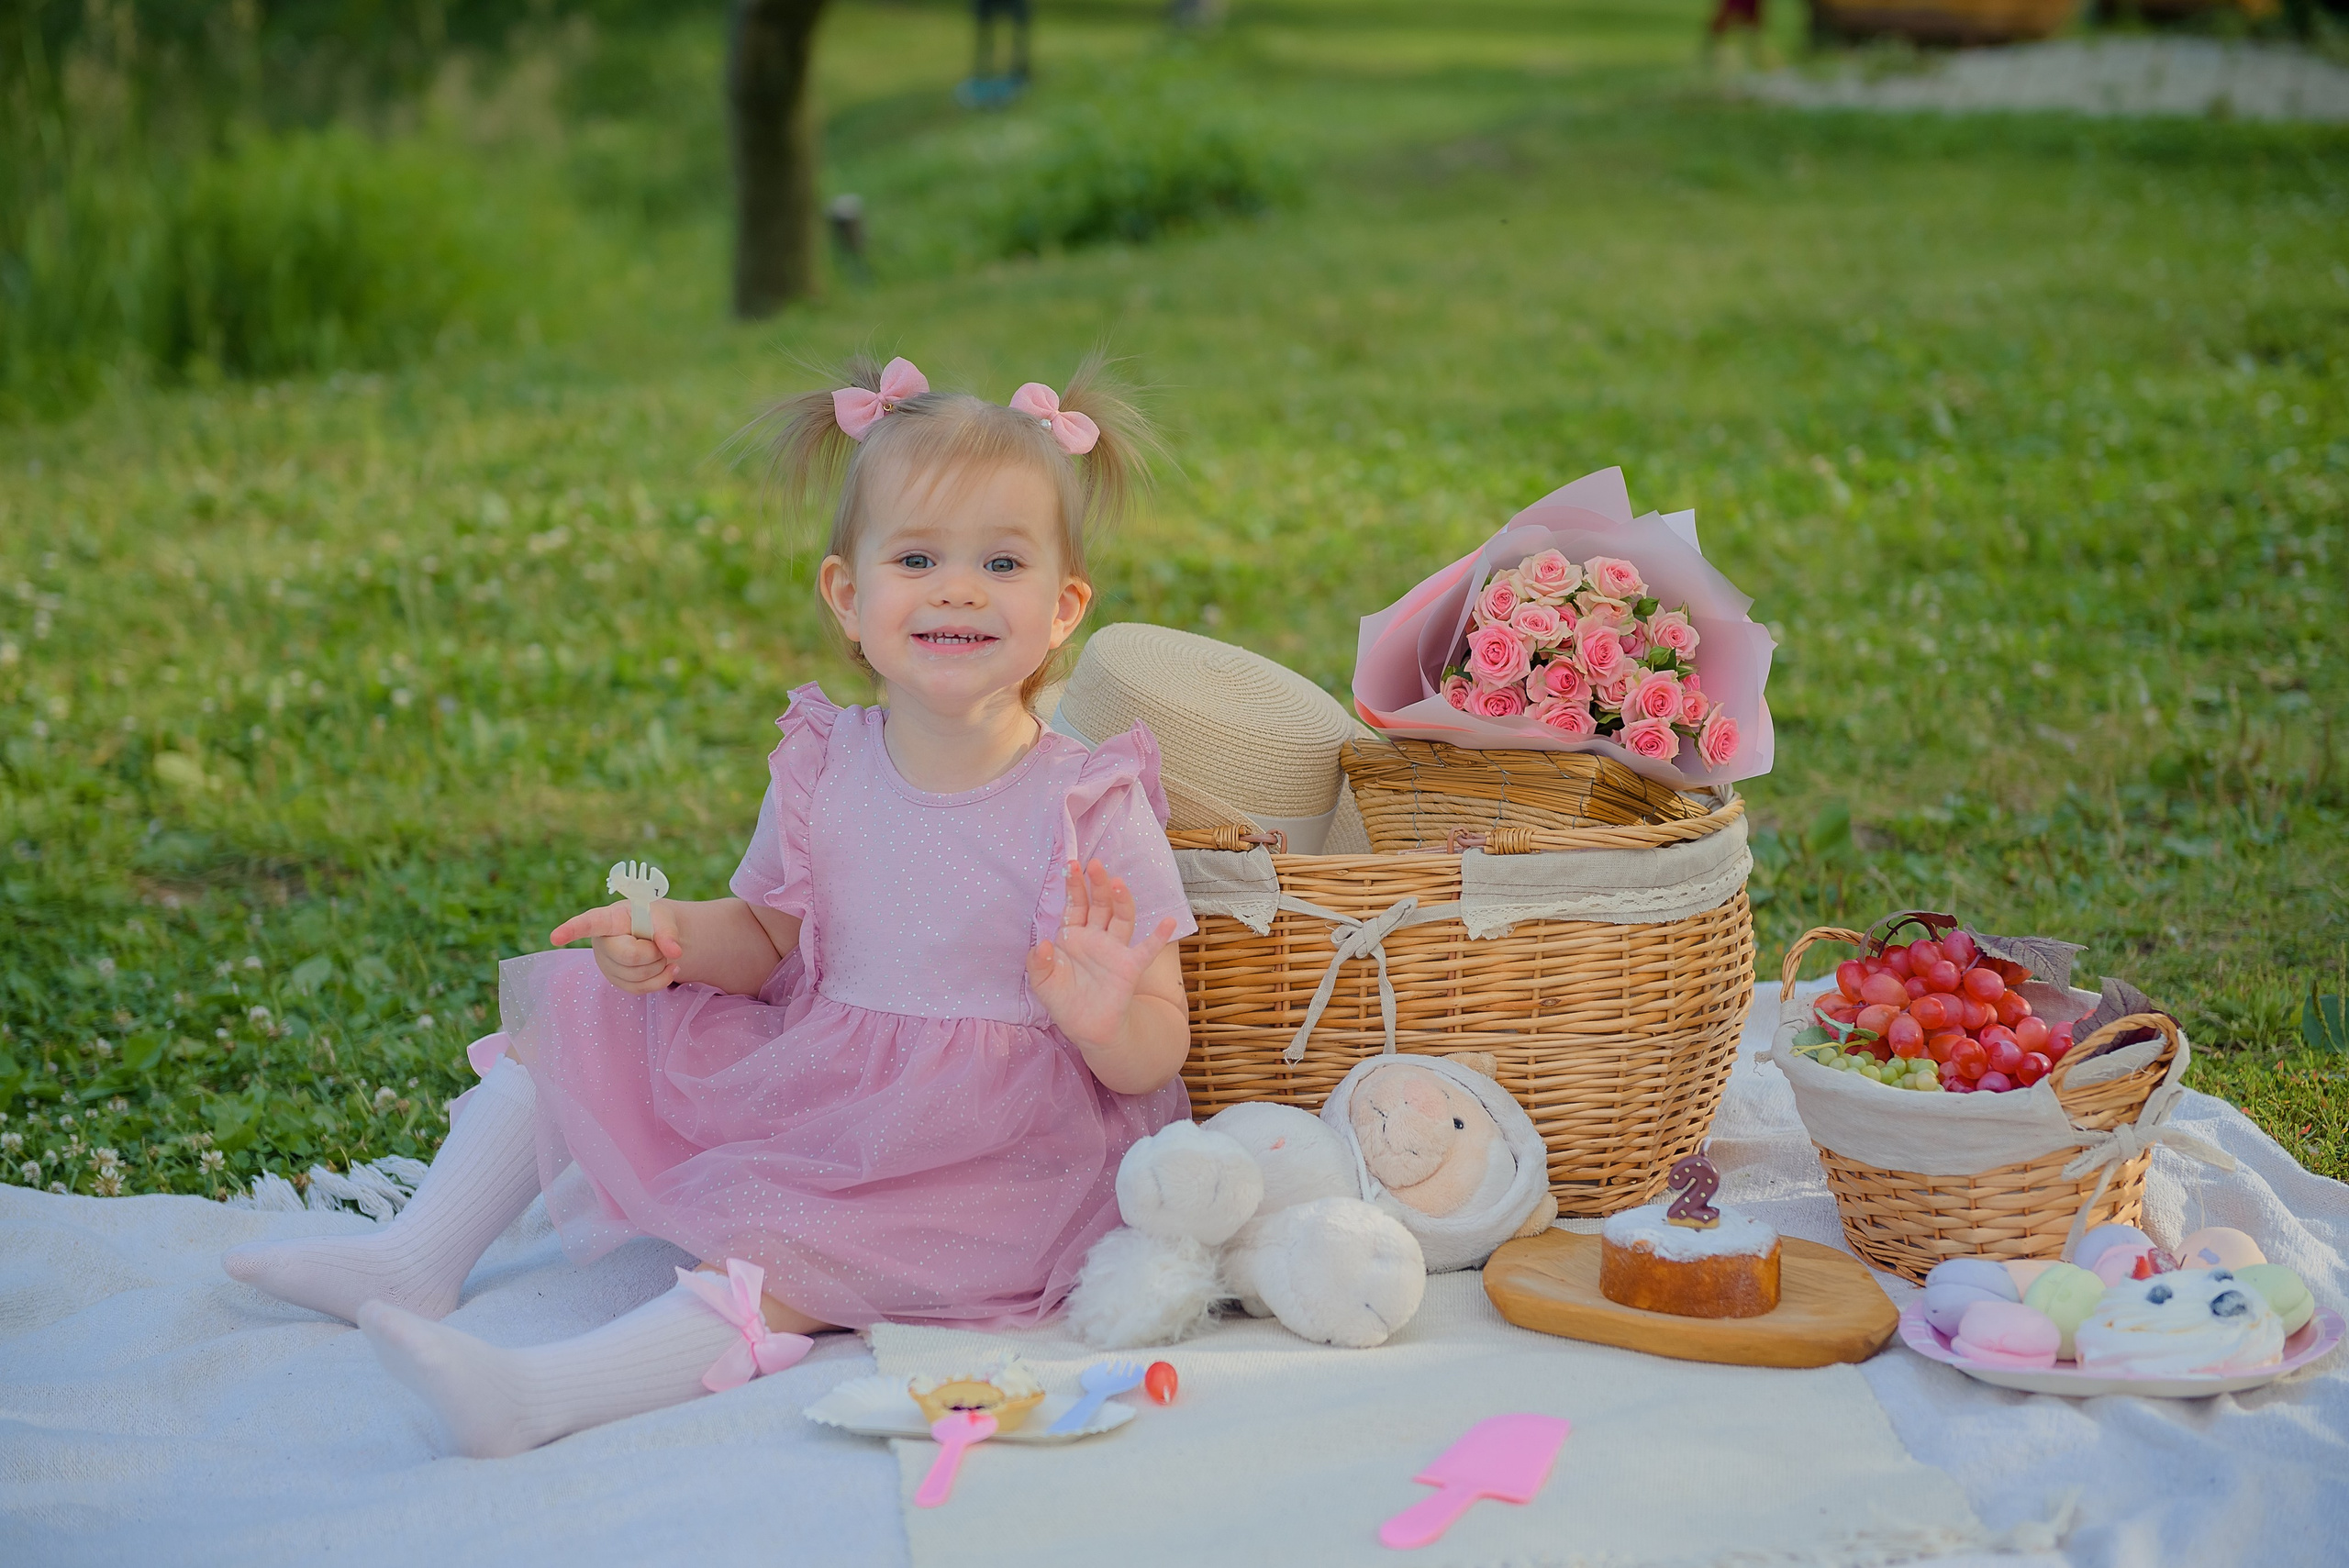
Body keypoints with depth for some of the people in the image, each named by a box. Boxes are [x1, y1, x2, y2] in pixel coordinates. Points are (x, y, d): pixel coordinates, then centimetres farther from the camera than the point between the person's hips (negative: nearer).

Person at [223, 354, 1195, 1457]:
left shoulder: (1093, 814, -17)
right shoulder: (822, 773, -3)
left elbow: (1157, 1055, -13)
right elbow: (767, 940, 11)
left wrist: (1106, 1020, -37)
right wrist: (678, 938, -11)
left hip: (977, 1154, -6)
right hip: (807, 1080, 7)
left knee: (777, 1263, -32)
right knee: (570, 1011, 7)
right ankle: (418, 1260, 9)